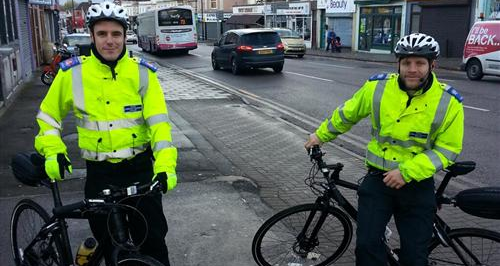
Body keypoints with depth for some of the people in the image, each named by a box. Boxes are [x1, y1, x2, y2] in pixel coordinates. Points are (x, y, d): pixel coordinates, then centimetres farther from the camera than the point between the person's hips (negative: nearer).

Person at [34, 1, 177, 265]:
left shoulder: (141, 72, -6)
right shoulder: (72, 73, -5)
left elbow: (159, 122, -12)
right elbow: (48, 115, 10)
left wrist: (165, 165, -25)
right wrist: (53, 151, -5)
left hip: (140, 169, -1)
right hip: (99, 173, 1)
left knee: (152, 238, 3)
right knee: (108, 241, 13)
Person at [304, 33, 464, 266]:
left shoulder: (448, 101, -11)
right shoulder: (377, 87, -8)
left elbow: (447, 150, -9)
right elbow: (347, 114, 9)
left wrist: (407, 172, -19)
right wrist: (321, 135, 19)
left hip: (417, 184, 0)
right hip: (378, 178, 1)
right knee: (367, 245, -9)